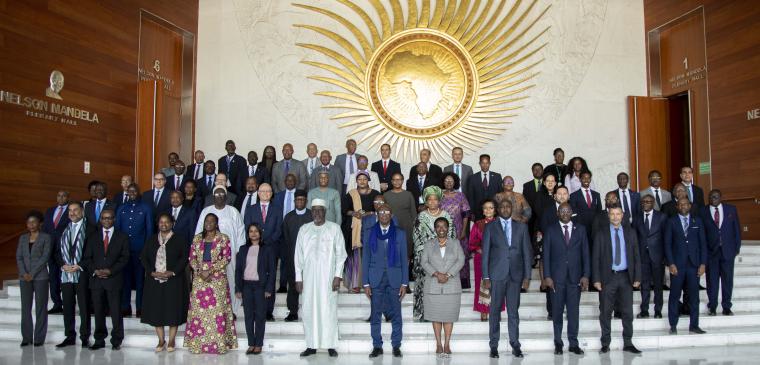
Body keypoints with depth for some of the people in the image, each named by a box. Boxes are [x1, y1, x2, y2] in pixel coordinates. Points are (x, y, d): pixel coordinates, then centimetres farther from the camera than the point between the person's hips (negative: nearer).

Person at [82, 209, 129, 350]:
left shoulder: (122, 237, 7)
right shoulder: (93, 237, 15)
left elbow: (124, 258, 1)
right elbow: (86, 258, 10)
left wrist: (110, 271, -11)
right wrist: (95, 271, -6)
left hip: (114, 279, -2)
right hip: (96, 279, 3)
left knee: (116, 311, -2)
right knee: (98, 311, 5)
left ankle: (116, 341, 5)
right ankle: (99, 340, 13)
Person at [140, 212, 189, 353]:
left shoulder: (180, 238, 1)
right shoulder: (151, 240, 13)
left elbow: (185, 257, -6)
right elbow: (143, 257, 7)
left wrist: (172, 272, -15)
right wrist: (152, 272, -8)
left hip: (174, 280, -3)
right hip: (155, 280, 3)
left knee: (173, 309, -1)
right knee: (156, 309, 4)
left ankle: (171, 341, 10)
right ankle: (161, 340, 16)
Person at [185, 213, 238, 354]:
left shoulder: (223, 238, 0)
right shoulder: (197, 238, 11)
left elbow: (227, 258, -7)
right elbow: (192, 258, 7)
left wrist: (210, 270, -14)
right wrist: (200, 271, -9)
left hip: (218, 279, -3)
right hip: (199, 279, 3)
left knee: (218, 309, -5)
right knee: (198, 310, 3)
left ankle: (220, 344, -1)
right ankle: (197, 343, 10)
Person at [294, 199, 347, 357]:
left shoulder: (334, 228, 2)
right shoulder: (304, 229, 9)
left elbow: (340, 253, 0)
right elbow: (298, 255, 9)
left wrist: (337, 276, -8)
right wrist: (298, 278, 4)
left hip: (327, 277, -2)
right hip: (308, 277, 2)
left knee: (329, 310, -3)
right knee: (309, 310, 2)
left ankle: (331, 345, 4)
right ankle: (311, 345, 10)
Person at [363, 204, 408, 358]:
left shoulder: (400, 233, 5)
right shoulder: (369, 233, 6)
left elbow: (404, 259, 4)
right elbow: (365, 258, 5)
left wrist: (404, 283, -2)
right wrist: (365, 283, -1)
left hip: (394, 279, 0)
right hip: (375, 279, 0)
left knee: (396, 315, 3)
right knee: (375, 315, 4)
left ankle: (396, 346, 13)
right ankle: (377, 346, 13)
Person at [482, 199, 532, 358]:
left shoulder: (521, 227, 10)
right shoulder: (490, 227, 5)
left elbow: (526, 252, 8)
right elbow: (485, 253, 3)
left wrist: (527, 276, 2)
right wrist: (485, 277, -4)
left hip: (515, 275, 1)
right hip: (497, 275, -1)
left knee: (514, 311, 5)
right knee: (495, 310, 2)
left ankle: (515, 345, 13)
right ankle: (494, 346, 9)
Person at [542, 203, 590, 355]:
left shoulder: (580, 229, 9)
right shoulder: (551, 230, 5)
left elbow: (585, 253, 7)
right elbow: (546, 254, 2)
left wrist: (586, 275, -1)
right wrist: (547, 276, -6)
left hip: (575, 277, 1)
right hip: (557, 277, -1)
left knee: (574, 311, 2)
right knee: (557, 311, 4)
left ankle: (573, 344, 12)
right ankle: (558, 343, 14)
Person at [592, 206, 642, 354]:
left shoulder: (630, 233, 8)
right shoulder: (601, 234, 2)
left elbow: (636, 256, 7)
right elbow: (595, 258, -1)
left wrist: (637, 277, -1)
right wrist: (596, 279, -8)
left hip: (626, 277, 2)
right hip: (608, 277, -2)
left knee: (627, 312, 5)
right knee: (605, 312, 3)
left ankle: (628, 343, 16)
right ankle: (605, 344, 13)